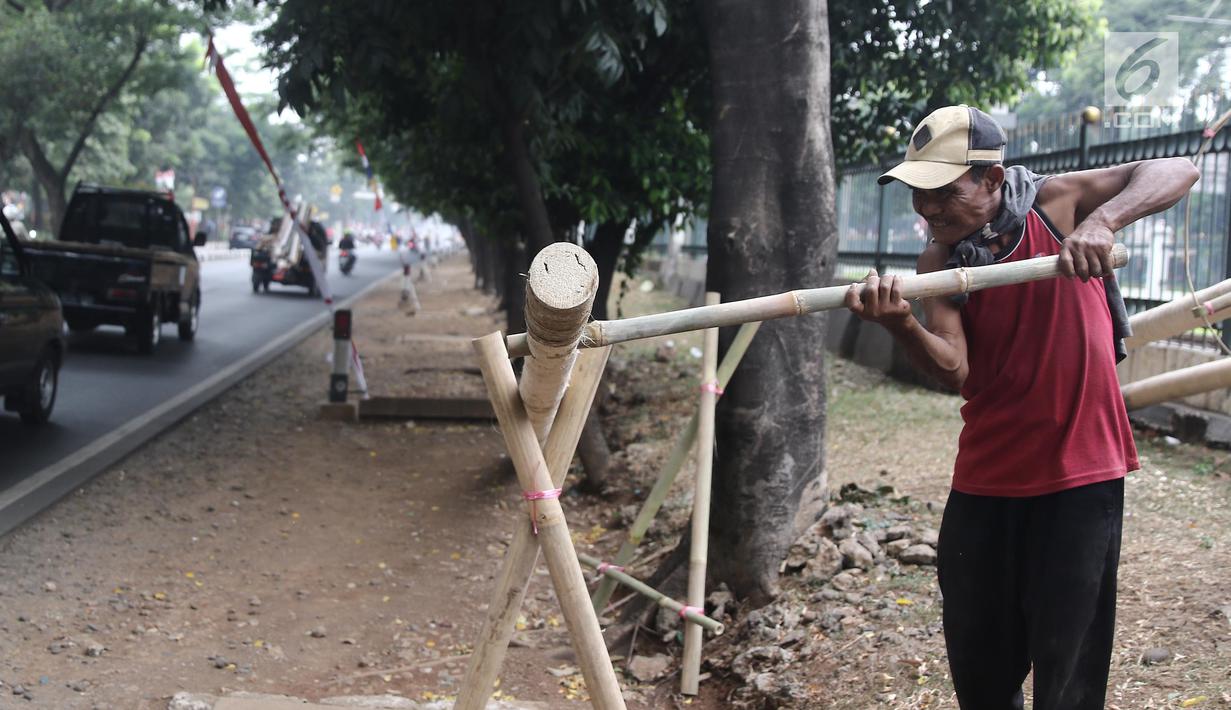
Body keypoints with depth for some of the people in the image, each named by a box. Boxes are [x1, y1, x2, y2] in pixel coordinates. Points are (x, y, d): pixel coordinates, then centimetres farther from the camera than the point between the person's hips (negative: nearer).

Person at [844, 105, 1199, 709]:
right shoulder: (939, 260, -1)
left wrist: (1101, 222, -31)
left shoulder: (1054, 204, -7)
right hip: (985, 478, 4)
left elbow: (1176, 172, -13)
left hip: (1079, 473, -3)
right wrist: (900, 324, -35)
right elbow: (954, 371, -14)